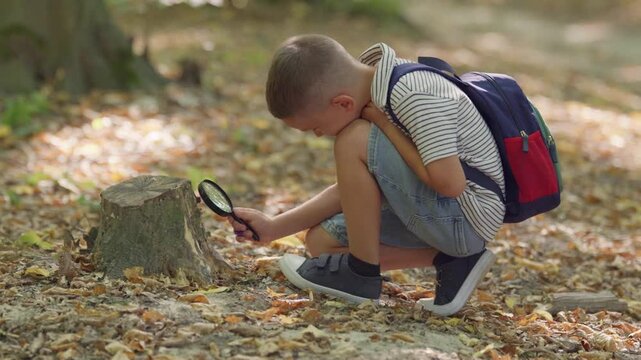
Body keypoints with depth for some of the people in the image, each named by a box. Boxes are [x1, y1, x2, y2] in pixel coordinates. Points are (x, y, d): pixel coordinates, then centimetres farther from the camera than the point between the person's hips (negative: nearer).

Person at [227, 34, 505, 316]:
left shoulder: (412, 95, -23)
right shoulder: (373, 96, 5)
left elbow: (449, 183, -29)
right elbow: (353, 189, 12)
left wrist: (387, 127, -19)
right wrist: (273, 227, 9)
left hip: (468, 216, -10)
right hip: (444, 216, 10)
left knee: (355, 141, -20)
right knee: (320, 240, 10)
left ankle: (362, 271, -5)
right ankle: (450, 259, 4)